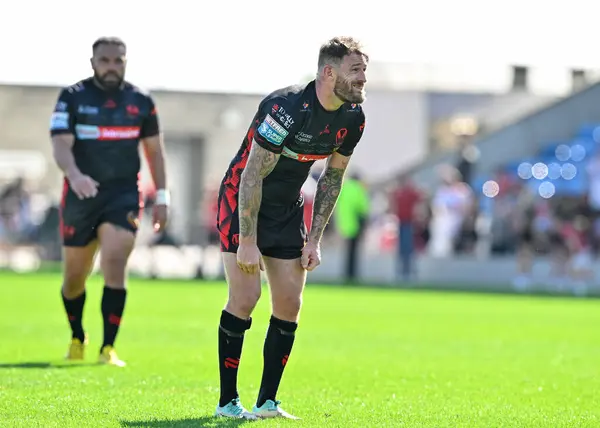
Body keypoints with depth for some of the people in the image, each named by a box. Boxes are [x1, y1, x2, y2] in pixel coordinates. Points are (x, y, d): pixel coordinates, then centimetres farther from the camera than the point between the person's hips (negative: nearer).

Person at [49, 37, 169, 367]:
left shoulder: (141, 102, 4)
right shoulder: (72, 98, -3)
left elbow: (154, 151, 13)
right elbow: (61, 145, -14)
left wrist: (161, 198, 8)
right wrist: (75, 175, -34)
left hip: (123, 196, 0)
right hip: (80, 197, 0)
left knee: (114, 266, -18)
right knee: (74, 276, 9)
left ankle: (108, 348, -14)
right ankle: (77, 338, 35)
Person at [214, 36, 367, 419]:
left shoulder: (353, 118, -6)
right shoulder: (288, 108, -28)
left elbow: (333, 176, 8)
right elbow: (252, 175, -24)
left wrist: (314, 239, 4)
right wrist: (247, 242, -24)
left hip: (288, 208, 7)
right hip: (242, 201, -7)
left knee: (290, 303, 0)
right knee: (245, 297, -12)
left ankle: (267, 402, 9)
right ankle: (228, 401, -1)